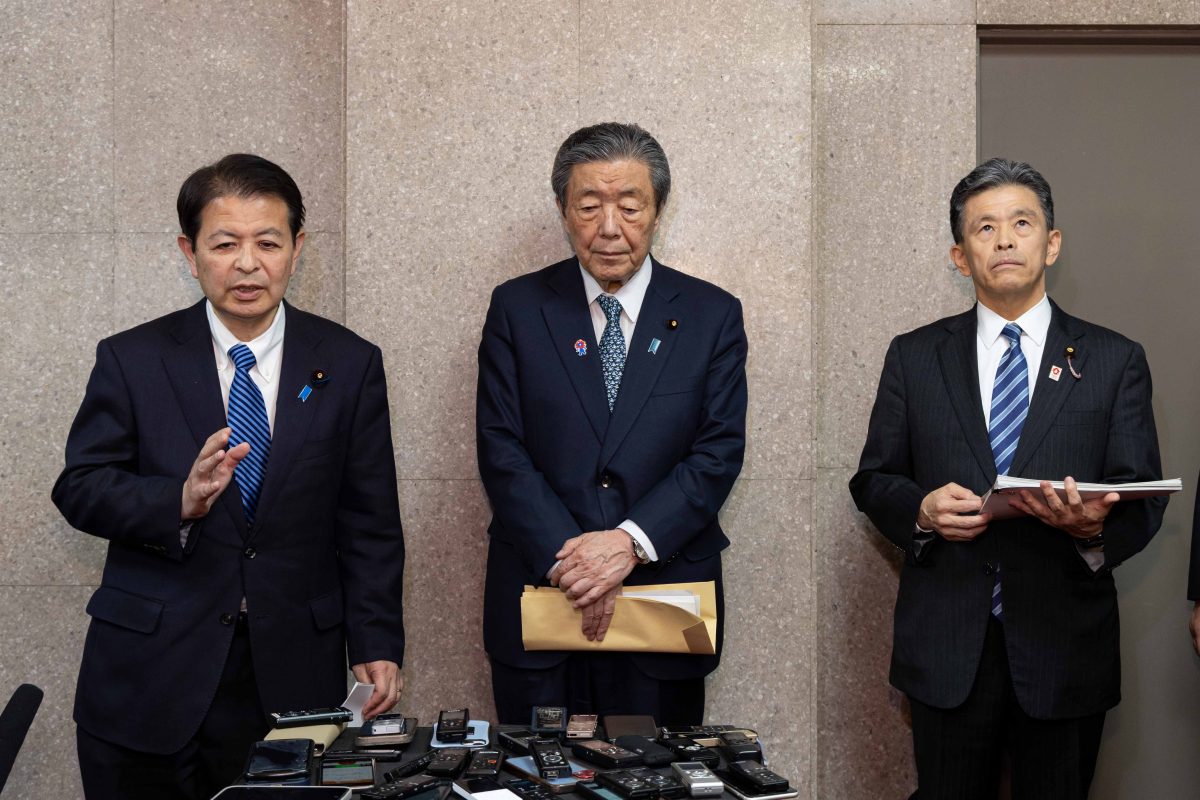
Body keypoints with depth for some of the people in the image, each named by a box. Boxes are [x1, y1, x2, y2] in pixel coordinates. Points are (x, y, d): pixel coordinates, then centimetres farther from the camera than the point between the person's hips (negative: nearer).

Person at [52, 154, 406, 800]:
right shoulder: (131, 360, 2)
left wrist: (376, 643, -2)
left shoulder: (350, 365, 4)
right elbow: (80, 488, 0)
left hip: (293, 678, 0)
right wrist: (180, 501, -19)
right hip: (150, 677, 0)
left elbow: (370, 521, 4)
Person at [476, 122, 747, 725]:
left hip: (665, 603, 0)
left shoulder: (712, 315, 3)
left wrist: (631, 541, -18)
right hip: (538, 602, 0)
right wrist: (570, 560, -15)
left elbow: (719, 452, -4)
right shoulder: (517, 308, 3)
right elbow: (501, 450, -4)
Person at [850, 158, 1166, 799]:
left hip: (1064, 650, 0)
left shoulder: (1115, 361, 4)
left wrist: (1094, 526, -22)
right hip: (946, 649, 1)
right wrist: (921, 509, -14)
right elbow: (872, 480, 8)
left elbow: (1144, 499, 0)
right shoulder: (914, 357, 7)